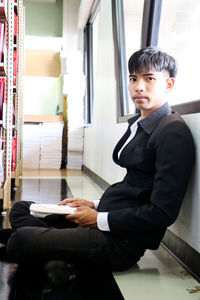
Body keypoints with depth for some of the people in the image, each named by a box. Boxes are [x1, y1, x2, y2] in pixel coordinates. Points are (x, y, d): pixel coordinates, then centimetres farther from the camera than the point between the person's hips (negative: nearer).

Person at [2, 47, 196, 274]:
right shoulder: (137, 124, 14)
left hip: (123, 239, -10)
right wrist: (95, 205, 6)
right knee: (20, 210, 10)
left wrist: (99, 219, -14)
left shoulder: (174, 132, -15)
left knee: (20, 239, -24)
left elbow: (163, 212, -19)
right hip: (105, 215, 10)